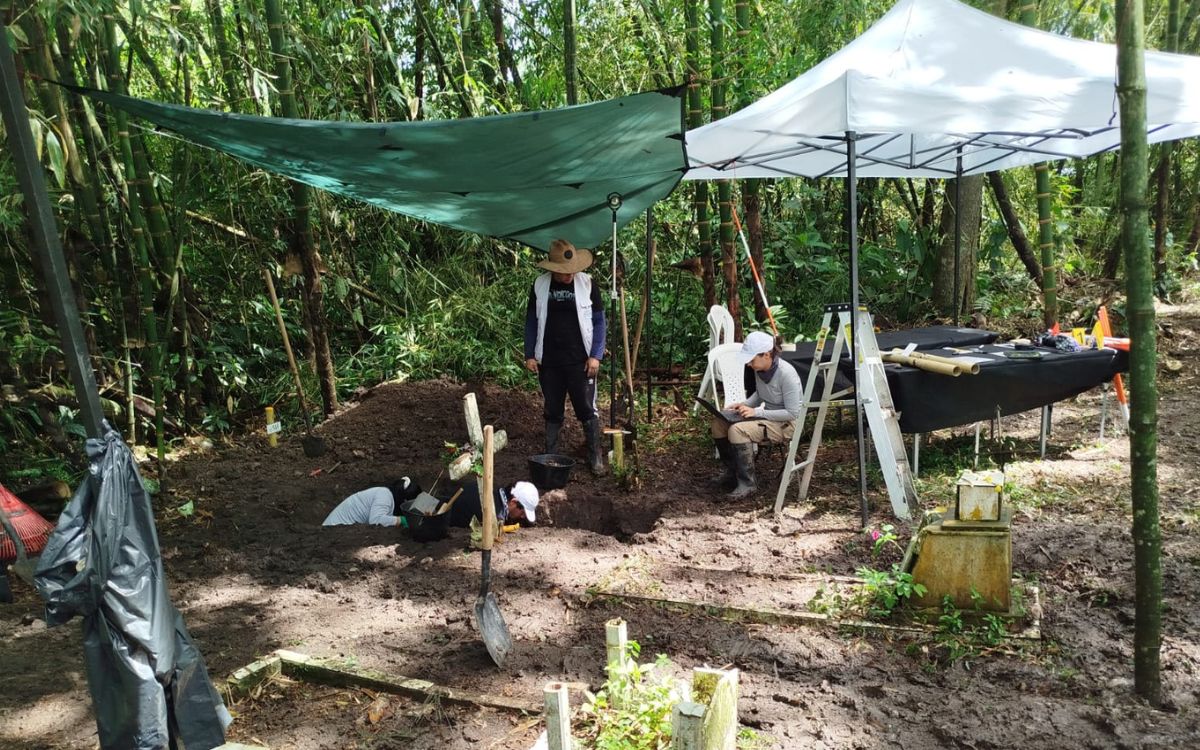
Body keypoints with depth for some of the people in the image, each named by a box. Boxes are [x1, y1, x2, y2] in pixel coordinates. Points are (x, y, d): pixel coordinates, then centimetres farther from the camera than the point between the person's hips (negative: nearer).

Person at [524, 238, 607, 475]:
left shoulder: (587, 284, -5)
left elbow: (598, 321, -2)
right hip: (548, 362, 2)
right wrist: (530, 355, 3)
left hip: (580, 361, -2)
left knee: (587, 410, 2)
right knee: (552, 411, 12)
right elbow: (531, 321, 8)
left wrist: (596, 355, -9)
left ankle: (595, 457, 15)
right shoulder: (540, 285, 1)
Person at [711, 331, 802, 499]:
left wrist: (757, 412, -25)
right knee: (719, 421, -4)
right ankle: (732, 468, 14)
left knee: (737, 430, -28)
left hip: (786, 424, -8)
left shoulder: (786, 374, -26)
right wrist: (744, 405, -3)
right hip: (766, 416, 8)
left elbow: (792, 413, -24)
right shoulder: (760, 369, -4)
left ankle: (748, 483, -13)